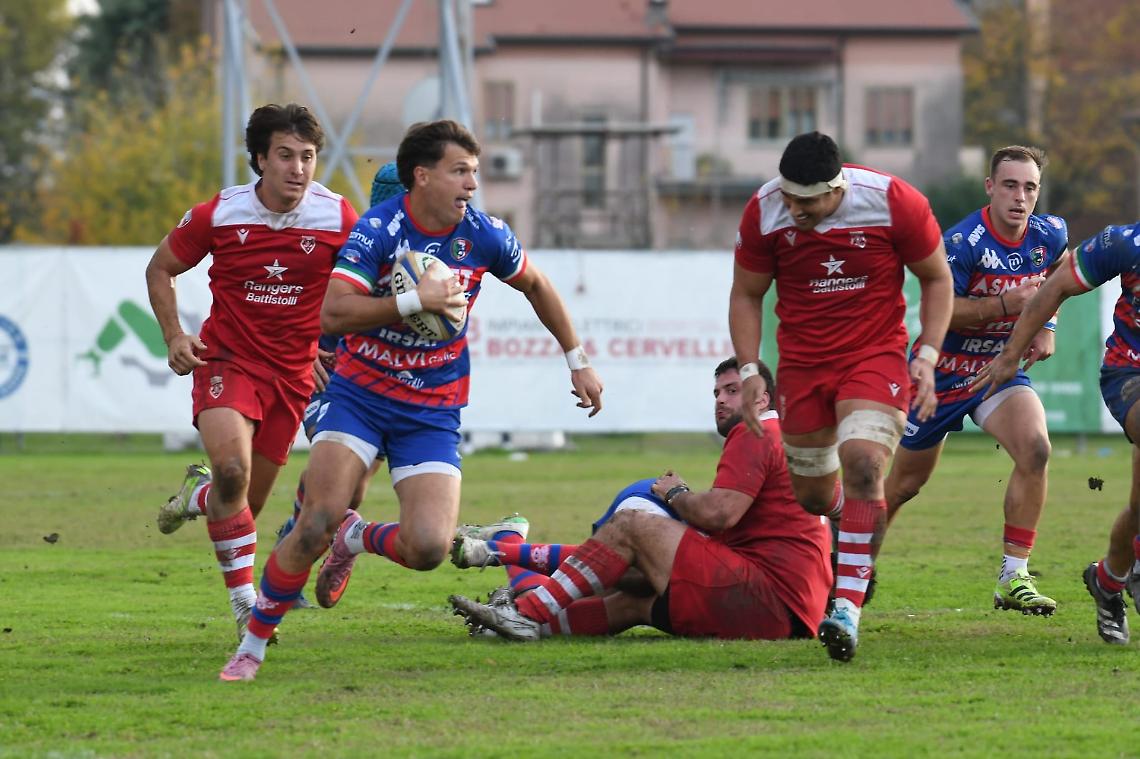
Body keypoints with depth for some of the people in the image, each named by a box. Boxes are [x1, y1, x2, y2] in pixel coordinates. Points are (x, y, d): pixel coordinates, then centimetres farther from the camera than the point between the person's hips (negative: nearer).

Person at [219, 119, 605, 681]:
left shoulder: (484, 235, -4)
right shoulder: (378, 230, -15)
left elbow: (537, 287, 17)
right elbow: (333, 314, -25)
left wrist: (578, 361, 21)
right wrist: (415, 300, -30)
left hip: (432, 411, 3)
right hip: (360, 395, -3)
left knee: (429, 547, -17)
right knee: (316, 525, -20)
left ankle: (358, 538, 19)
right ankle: (251, 647, -1)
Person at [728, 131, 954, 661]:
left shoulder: (894, 202, -16)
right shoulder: (764, 212, -10)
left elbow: (937, 279, 0)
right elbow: (746, 294, 5)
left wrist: (927, 356, -9)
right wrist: (749, 369, -6)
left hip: (876, 356, -3)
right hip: (802, 363, 3)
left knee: (862, 465, -25)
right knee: (811, 497, 6)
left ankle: (847, 607, -28)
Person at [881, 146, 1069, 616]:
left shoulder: (1049, 235, -7)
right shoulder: (964, 241, -25)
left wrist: (1046, 325, 5)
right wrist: (1005, 304, -36)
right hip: (944, 371, -3)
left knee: (1034, 447, -24)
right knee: (904, 484, 10)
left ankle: (1013, 577, -18)